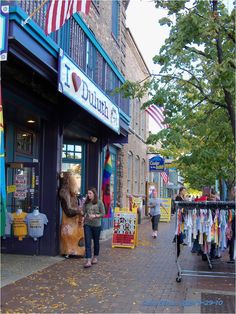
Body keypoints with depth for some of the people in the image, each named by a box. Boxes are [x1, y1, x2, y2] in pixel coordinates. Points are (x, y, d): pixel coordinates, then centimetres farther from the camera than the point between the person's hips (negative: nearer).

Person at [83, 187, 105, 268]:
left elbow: (103, 214, -4)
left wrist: (95, 216, -17)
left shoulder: (99, 203, -4)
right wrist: (84, 215, -8)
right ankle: (88, 261, -9)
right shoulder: (86, 203, 6)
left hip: (96, 225, -2)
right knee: (87, 242, -6)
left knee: (96, 241, 11)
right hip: (87, 224, 2)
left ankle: (95, 257, 29)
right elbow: (84, 212, 12)